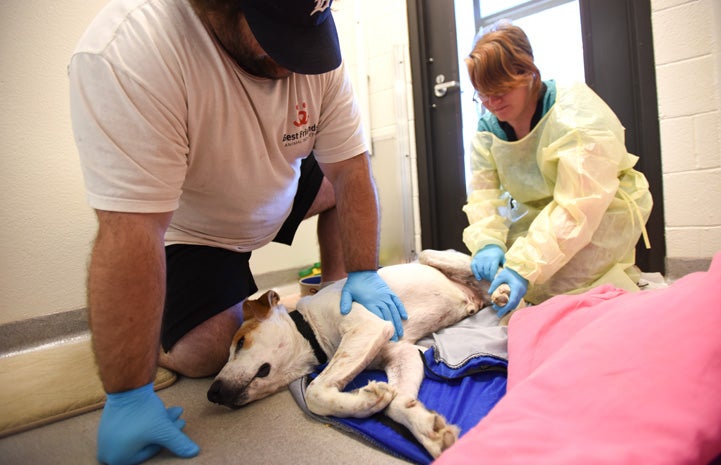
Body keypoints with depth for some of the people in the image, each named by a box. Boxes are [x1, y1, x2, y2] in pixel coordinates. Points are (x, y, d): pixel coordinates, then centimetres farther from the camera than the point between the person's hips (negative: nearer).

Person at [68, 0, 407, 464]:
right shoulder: (126, 51, -35)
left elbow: (349, 169, -18)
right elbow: (130, 231, -38)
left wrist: (362, 274, -21)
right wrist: (129, 397, -32)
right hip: (192, 231, -4)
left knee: (347, 185, -6)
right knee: (204, 355, -16)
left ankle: (333, 297, 10)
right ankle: (134, 330, 18)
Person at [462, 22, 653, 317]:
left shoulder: (576, 109, -25)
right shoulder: (487, 127, -5)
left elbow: (580, 203, -34)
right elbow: (482, 196, -13)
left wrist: (525, 268, -43)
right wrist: (487, 243, -34)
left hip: (605, 209, -6)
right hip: (537, 212, 7)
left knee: (554, 278, -29)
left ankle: (616, 281, 5)